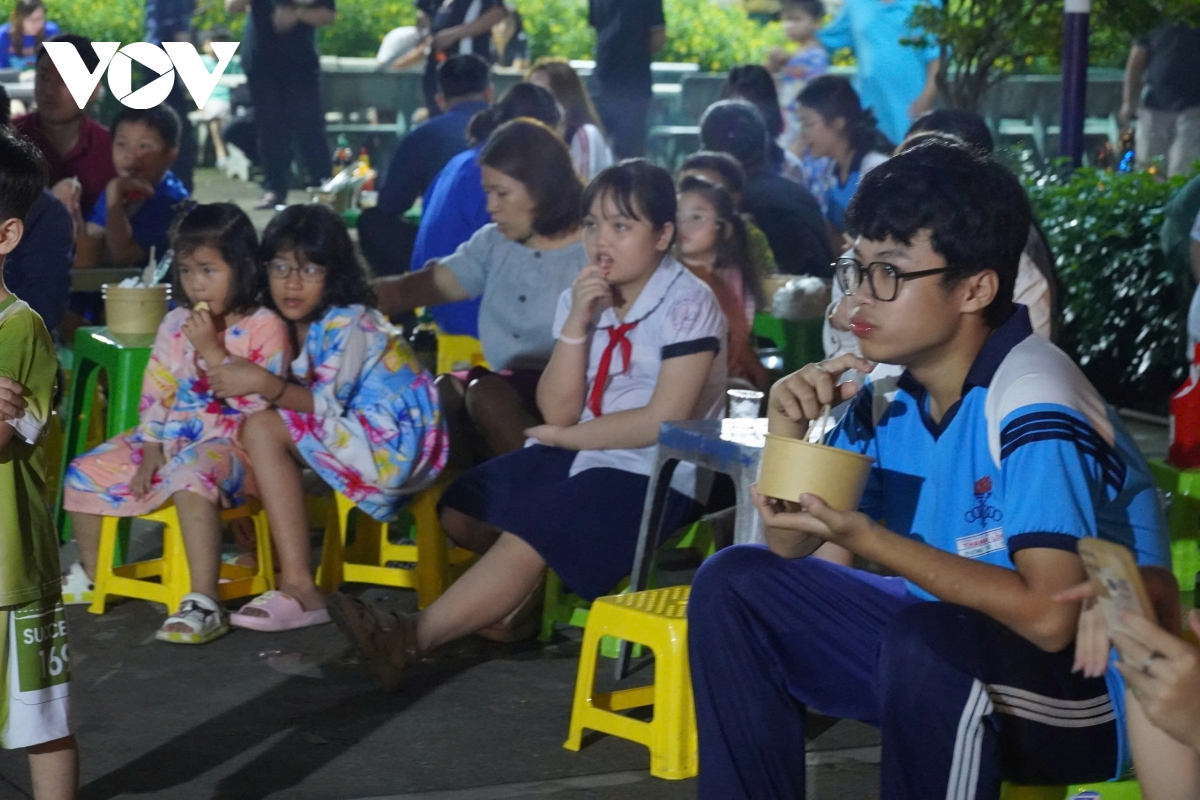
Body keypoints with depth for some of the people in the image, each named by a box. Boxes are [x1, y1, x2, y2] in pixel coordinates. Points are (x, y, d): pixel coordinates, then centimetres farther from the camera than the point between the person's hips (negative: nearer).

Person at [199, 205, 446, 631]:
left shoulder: (348, 323, -15)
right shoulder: (298, 325, 10)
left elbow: (327, 405, -23)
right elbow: (306, 397, 4)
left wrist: (263, 383, -34)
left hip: (396, 445, -9)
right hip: (360, 438, 10)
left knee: (263, 429, -21)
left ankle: (299, 589, -25)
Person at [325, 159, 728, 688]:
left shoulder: (688, 304, -15)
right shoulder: (582, 298, 3)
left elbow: (664, 421, -20)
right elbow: (558, 411, -4)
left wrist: (564, 437, -11)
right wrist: (577, 322, -17)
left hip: (656, 473, -8)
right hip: (583, 453, 8)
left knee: (528, 538, -25)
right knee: (460, 512, 3)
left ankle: (411, 638, -21)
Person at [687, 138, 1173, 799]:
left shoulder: (1033, 406, -24)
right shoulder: (888, 399, 0)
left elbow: (1047, 616, -32)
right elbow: (793, 551, 7)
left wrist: (864, 537, -29)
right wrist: (787, 439, -12)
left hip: (1083, 680, -8)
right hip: (943, 640, 8)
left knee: (930, 642, -38)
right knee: (735, 584, 4)